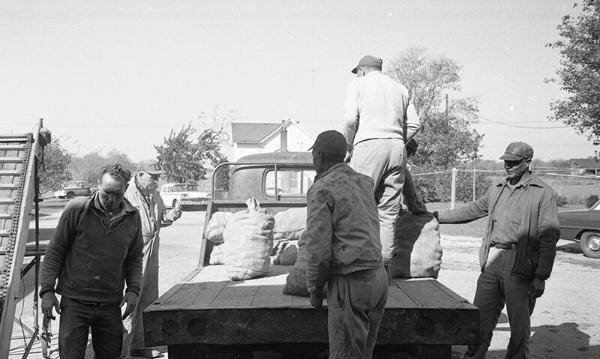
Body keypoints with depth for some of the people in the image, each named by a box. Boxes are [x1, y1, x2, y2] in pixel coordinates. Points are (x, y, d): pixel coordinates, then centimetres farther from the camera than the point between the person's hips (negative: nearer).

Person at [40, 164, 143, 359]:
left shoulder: (132, 217, 1)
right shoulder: (76, 209, -9)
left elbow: (135, 257, 11)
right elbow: (55, 251, -3)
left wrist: (133, 289, -1)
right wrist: (47, 290, -6)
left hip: (111, 305, 3)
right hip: (74, 302, -3)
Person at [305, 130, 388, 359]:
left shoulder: (322, 189, -10)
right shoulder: (364, 182, 13)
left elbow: (319, 250, -15)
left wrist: (314, 289, -1)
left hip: (350, 283, -8)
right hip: (378, 277, 8)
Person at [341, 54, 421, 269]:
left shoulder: (358, 84, 9)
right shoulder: (400, 88, 23)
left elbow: (350, 119, -6)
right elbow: (414, 124, 14)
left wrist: (349, 148, 5)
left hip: (369, 145, -5)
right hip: (397, 148, 5)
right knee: (388, 211, 6)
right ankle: (385, 263, 5)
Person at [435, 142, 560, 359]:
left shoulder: (543, 193, -2)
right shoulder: (497, 189, 15)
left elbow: (549, 238, -6)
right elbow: (472, 211, 26)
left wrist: (541, 276, -12)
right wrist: (436, 216, 25)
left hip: (519, 266, -5)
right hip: (492, 262, 5)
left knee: (519, 326, 3)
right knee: (480, 319, 8)